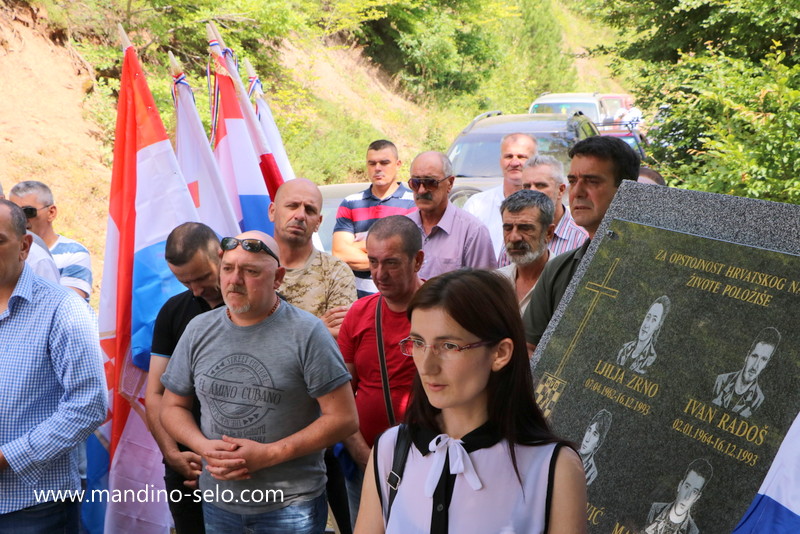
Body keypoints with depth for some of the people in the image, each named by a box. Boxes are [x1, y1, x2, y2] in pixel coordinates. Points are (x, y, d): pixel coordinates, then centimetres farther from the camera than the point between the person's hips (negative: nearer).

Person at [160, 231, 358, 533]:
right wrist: (204, 446, -10)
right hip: (218, 502, 4)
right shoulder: (199, 330, 3)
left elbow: (343, 419, -12)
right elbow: (172, 407, 11)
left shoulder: (306, 333, -11)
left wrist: (268, 454, -18)